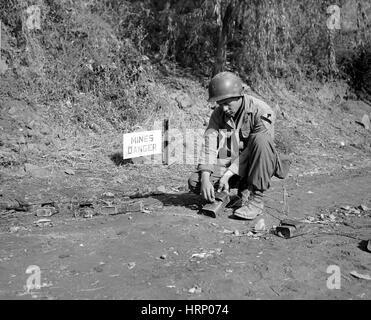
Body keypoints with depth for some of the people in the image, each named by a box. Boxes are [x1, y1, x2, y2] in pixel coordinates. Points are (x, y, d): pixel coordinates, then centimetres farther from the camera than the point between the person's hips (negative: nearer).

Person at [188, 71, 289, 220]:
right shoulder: (218, 114, -2)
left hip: (257, 166, -4)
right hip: (229, 163, 4)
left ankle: (256, 198, -26)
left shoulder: (262, 112, -18)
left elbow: (254, 148, -22)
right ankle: (244, 188, 2)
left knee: (260, 139, -36)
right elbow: (209, 145, -10)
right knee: (194, 182, -17)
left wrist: (228, 174, -26)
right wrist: (205, 178, -24)